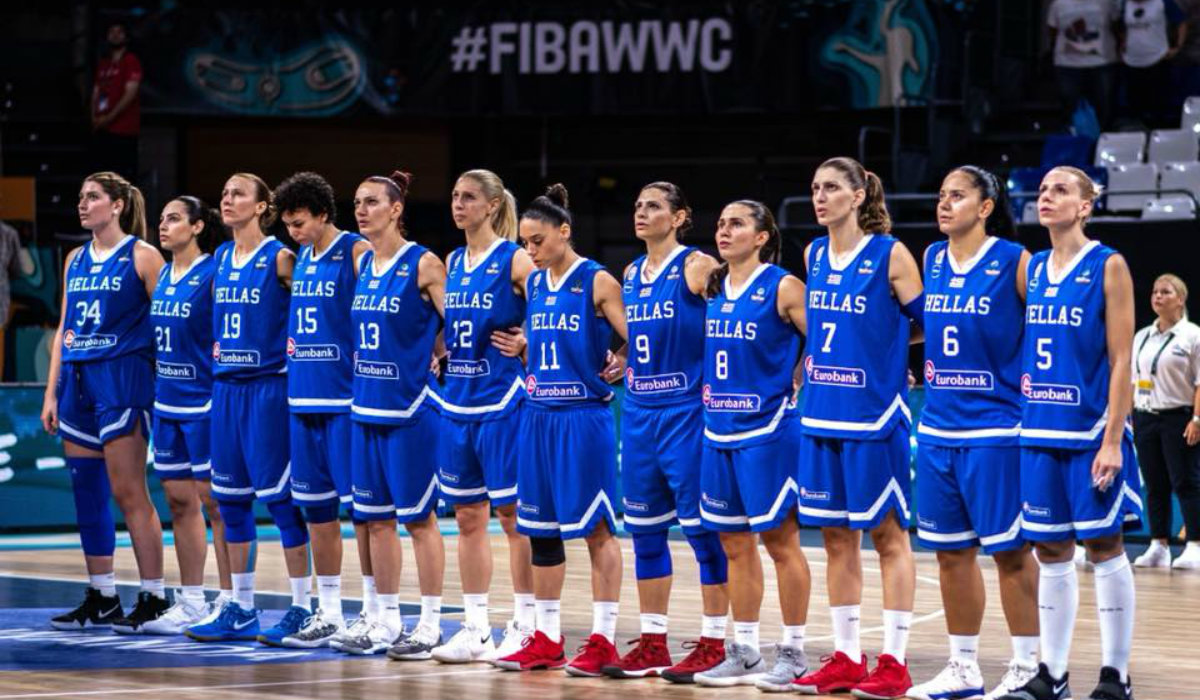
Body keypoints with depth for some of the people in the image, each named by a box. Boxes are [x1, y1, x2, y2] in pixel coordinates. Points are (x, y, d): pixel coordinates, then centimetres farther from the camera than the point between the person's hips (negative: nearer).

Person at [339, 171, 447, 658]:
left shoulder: (422, 265, -10)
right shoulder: (361, 265, 10)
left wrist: (428, 359, -9)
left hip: (410, 407, -7)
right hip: (366, 405, 7)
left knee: (418, 516, -2)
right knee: (375, 517, 10)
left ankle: (430, 625, 4)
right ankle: (386, 621, 17)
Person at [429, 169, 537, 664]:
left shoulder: (515, 261, -8)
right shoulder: (452, 262, 12)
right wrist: (443, 350, 10)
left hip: (502, 402, -7)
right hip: (457, 401, 7)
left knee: (514, 515, -2)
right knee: (468, 516, 8)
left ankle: (523, 627, 4)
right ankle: (476, 629, 13)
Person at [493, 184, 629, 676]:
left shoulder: (598, 282, -7)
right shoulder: (533, 284, 12)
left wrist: (619, 365, -21)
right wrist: (519, 350, 4)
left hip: (584, 416, -7)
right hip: (539, 415, 7)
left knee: (595, 526, -2)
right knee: (540, 527, 8)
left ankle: (603, 639, 3)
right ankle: (546, 639, 16)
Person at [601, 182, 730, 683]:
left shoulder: (696, 267, -9)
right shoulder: (631, 275, 13)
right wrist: (624, 363, 9)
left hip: (686, 412, -7)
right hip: (639, 412, 7)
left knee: (703, 529, -3)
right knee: (645, 530, 9)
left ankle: (713, 643, 3)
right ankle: (653, 644, 16)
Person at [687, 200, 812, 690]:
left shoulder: (782, 288, -9)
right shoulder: (713, 289, 10)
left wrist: (797, 386, -11)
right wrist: (712, 392, 11)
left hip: (768, 429, -7)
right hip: (719, 429, 7)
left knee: (780, 540, -1)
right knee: (734, 545, 10)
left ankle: (793, 653, 6)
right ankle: (744, 653, 17)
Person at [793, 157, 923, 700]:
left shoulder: (889, 255, -8)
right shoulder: (815, 255, 10)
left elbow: (927, 320, -5)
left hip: (874, 415, -6)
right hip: (822, 413, 6)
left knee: (887, 533, -1)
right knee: (835, 536, 9)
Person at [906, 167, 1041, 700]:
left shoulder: (1014, 261, -8)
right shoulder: (932, 259, 9)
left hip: (996, 429, -6)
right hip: (938, 428, 6)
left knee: (1010, 550, -1)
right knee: (950, 551, 9)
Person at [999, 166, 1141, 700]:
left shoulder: (1107, 267, -6)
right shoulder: (1032, 269, 10)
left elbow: (1121, 360, -9)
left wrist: (1112, 439, -15)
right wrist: (1020, 423, 9)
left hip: (1091, 430, -5)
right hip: (1040, 430, 5)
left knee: (1103, 546, 0)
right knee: (1050, 550, 8)